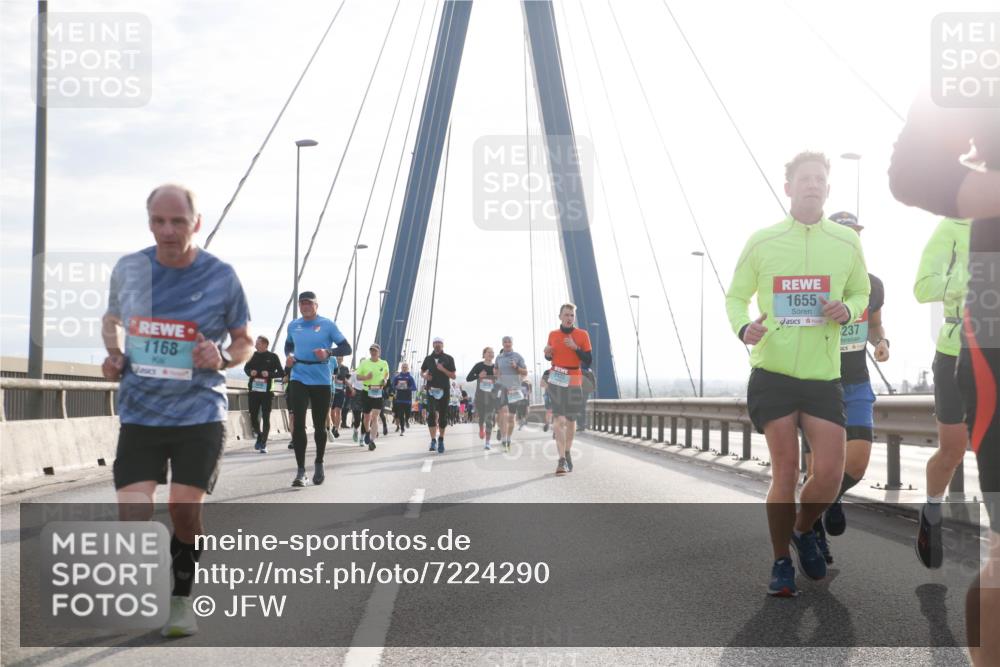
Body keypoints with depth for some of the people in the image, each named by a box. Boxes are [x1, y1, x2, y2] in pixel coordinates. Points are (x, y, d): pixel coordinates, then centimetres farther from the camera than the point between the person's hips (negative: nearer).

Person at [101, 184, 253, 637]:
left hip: (200, 415, -2)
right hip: (139, 413, 2)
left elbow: (245, 341, 6)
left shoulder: (221, 277, -5)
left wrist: (223, 357, -16)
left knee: (184, 513, 0)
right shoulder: (127, 269, 1)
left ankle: (181, 599, 25)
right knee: (132, 518, -8)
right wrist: (114, 354, 0)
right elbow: (112, 319, 20)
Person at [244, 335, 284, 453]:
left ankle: (263, 444, 4)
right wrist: (250, 372, -1)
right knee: (253, 417, 4)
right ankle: (259, 436, 30)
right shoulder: (253, 355, 7)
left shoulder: (273, 357, -1)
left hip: (266, 392, -3)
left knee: (266, 418, -2)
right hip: (253, 391, 3)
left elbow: (281, 373, 0)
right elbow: (246, 367, 21)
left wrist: (270, 374, -16)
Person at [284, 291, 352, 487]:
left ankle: (319, 465, 29)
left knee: (319, 425, 8)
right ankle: (300, 471, -7)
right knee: (298, 424, -9)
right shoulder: (293, 325, 9)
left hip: (321, 381, -2)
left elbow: (346, 348, -3)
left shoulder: (327, 325, -2)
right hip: (299, 380, 2)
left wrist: (329, 352, -21)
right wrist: (289, 355, 3)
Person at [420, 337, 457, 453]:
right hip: (431, 389, 0)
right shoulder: (428, 358, 10)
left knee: (443, 415, 5)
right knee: (431, 414, -14)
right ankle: (433, 440, -15)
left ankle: (441, 439, 20)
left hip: (444, 390, 0)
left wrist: (443, 369, -13)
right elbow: (422, 372, 21)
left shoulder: (448, 358, 4)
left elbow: (453, 376, 3)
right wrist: (425, 376, -2)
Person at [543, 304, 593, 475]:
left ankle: (568, 453, 33)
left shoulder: (582, 335, -1)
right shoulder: (553, 335, 6)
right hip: (556, 380, 0)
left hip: (574, 381, 0)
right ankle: (562, 460, -18)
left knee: (571, 420, 12)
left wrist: (575, 347, -17)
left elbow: (588, 361, -3)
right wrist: (547, 353, -4)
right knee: (560, 420, -13)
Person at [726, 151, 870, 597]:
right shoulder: (761, 242, 0)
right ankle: (781, 564, 15)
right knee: (785, 471, -2)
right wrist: (743, 327, -12)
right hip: (773, 373, -2)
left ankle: (803, 530, 29)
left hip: (824, 376, 2)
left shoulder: (847, 243, 5)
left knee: (830, 475, -3)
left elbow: (861, 293, 18)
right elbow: (735, 297, 9)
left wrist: (848, 310, -5)